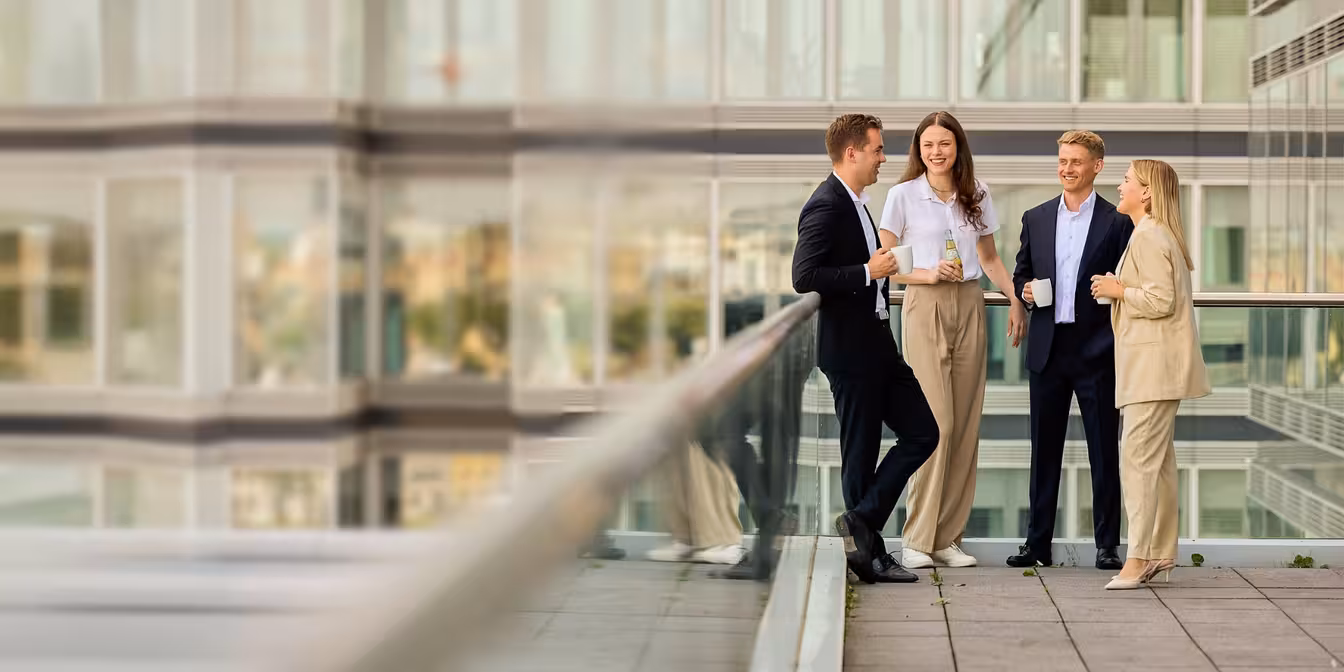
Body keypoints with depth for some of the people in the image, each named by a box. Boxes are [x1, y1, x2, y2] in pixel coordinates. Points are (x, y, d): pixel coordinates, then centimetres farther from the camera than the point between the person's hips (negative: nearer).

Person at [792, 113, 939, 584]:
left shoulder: (855, 203, 15)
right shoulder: (825, 206, -16)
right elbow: (804, 277, -24)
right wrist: (868, 272, -20)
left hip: (877, 344, 10)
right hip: (849, 350, -10)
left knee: (922, 432, 6)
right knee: (860, 453, -1)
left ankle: (862, 525, 9)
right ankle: (871, 554, 9)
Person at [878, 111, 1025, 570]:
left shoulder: (976, 195, 11)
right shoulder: (903, 195, 1)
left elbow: (989, 258, 17)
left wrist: (1015, 298, 3)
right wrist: (928, 274, -14)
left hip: (969, 307, 4)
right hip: (925, 307, -4)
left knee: (966, 424, 2)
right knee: (936, 422, -12)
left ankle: (948, 537, 9)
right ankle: (916, 537, -4)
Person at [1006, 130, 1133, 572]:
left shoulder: (1117, 222, 1)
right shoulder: (1036, 219, 11)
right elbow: (1021, 273, 18)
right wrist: (1024, 290, -3)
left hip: (1096, 350, -3)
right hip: (1048, 349, 3)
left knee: (1104, 449, 2)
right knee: (1044, 448, 8)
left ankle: (1107, 543, 10)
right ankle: (1038, 542, 15)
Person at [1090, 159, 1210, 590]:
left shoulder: (1148, 237, -13)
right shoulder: (1155, 235, 20)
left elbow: (1162, 299, -21)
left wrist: (1118, 290, -9)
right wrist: (1119, 289, 14)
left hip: (1154, 362, -11)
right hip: (1153, 364, 11)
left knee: (1139, 457, -12)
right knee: (1158, 459, 13)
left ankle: (1139, 557, -14)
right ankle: (1161, 553, 18)